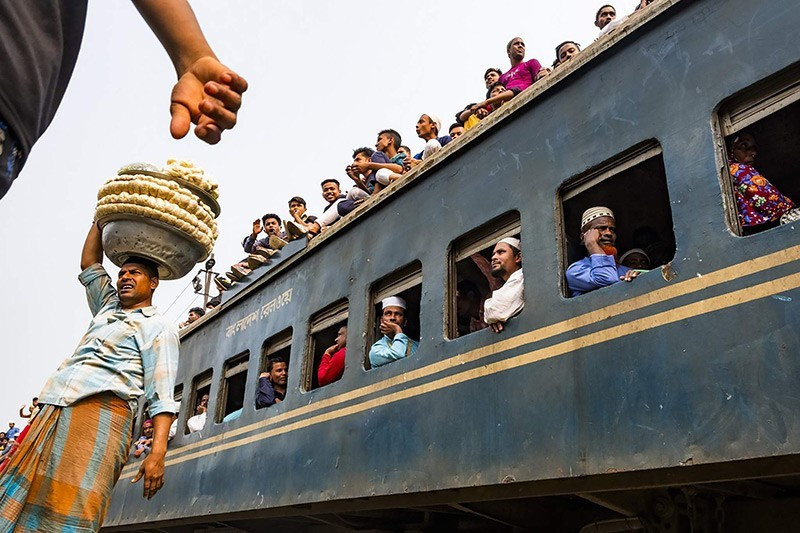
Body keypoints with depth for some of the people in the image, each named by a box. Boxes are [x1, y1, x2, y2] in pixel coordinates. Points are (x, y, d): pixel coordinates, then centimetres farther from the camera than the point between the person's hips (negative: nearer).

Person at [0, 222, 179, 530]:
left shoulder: (159, 327, 7)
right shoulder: (107, 307, 30)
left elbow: (161, 395, -3)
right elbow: (89, 263, 38)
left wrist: (158, 452, -15)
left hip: (102, 409, -7)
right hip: (54, 411, 7)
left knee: (67, 514, -19)